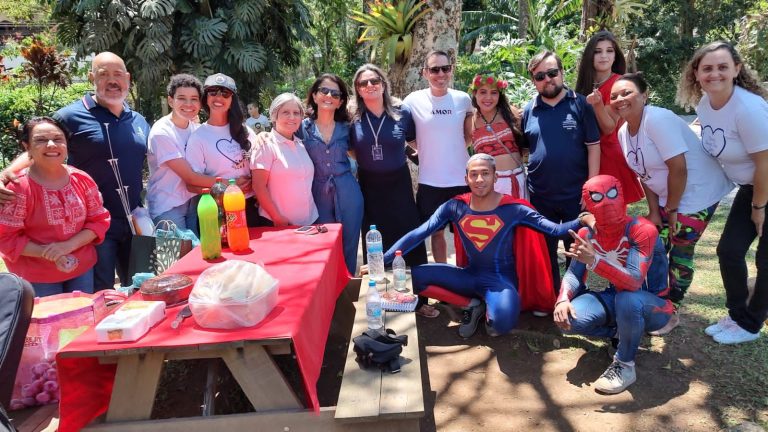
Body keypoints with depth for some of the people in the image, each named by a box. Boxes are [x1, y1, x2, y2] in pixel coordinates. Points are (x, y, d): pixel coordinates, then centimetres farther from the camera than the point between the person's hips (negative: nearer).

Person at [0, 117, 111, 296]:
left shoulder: (82, 180, -2)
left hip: (83, 269, 4)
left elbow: (99, 220, -1)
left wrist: (68, 245, -16)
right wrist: (47, 253, -23)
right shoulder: (17, 187, -15)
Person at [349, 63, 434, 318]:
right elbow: (349, 150, 7)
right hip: (369, 187, 1)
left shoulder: (402, 112, -5)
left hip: (398, 184, -1)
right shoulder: (353, 117, -5)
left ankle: (421, 299, 11)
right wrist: (364, 162, -2)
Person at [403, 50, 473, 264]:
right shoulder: (413, 100, -6)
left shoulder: (463, 99, -2)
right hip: (430, 181, 0)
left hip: (462, 179, 1)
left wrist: (457, 147, 2)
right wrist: (423, 148, 2)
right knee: (437, 232, 13)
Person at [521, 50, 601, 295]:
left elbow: (593, 146, -5)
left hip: (576, 194, -2)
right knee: (545, 252, 13)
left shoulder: (580, 104, -3)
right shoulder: (529, 110, 3)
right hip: (540, 196, 2)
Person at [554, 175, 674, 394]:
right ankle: (622, 333, 6)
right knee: (569, 319, -22)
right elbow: (574, 274, -6)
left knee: (628, 300, -41)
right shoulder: (586, 234, -7)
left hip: (653, 305, -5)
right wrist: (563, 299, -27)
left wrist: (594, 261, -50)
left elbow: (634, 281, -36)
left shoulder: (642, 230, -25)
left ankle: (625, 365, -15)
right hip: (615, 300, 5)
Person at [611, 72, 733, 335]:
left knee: (680, 253, 1)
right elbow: (645, 174, 5)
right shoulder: (623, 133, 0)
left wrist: (671, 209, -16)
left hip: (698, 195, -7)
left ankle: (671, 311, 19)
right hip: (667, 198, 7)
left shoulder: (658, 119, -25)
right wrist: (654, 212, 1)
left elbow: (678, 168, -26)